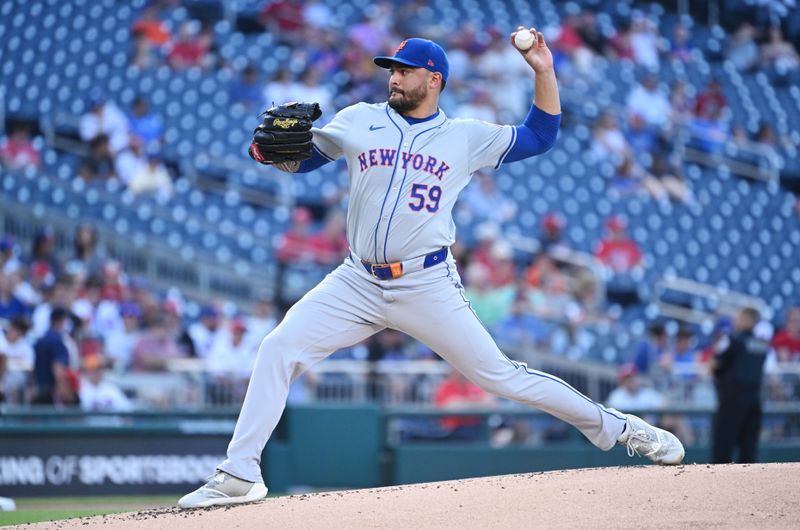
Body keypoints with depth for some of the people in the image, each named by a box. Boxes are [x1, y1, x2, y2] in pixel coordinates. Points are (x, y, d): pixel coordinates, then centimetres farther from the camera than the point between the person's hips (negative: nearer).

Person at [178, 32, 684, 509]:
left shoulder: (466, 137, 7)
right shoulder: (357, 121, 10)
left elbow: (541, 136, 10)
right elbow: (301, 158, 15)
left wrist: (543, 70, -1)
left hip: (428, 286, -2)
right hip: (357, 285, 2)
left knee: (497, 374, -5)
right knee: (279, 348, -12)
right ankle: (239, 475, -9)